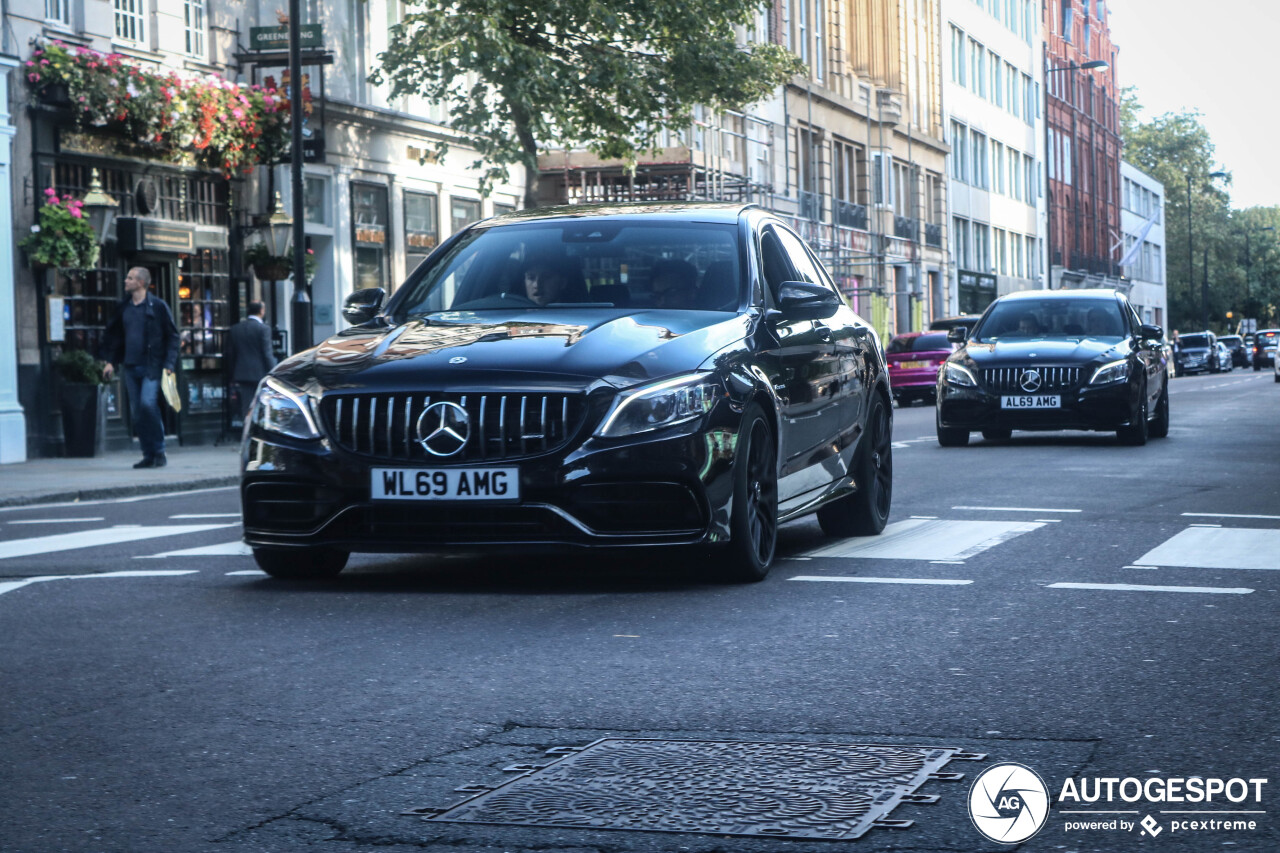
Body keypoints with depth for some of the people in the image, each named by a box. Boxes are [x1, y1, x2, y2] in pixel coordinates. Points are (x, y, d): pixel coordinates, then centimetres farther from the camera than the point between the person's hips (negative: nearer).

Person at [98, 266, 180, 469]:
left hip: (151, 366, -6)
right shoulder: (123, 307, 13)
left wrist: (168, 364, -10)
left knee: (148, 403, -19)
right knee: (136, 412, 4)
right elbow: (114, 335, 19)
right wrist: (110, 360, 9)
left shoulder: (157, 306, -3)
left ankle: (159, 453, -6)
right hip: (131, 366, 6)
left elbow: (172, 336, -2)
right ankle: (149, 455, 12)